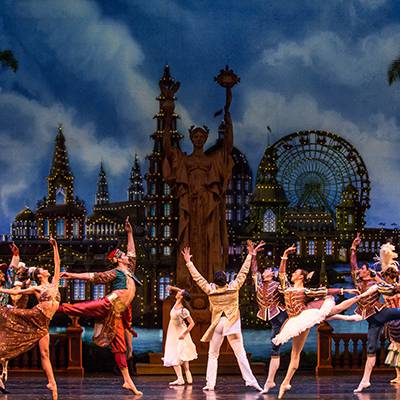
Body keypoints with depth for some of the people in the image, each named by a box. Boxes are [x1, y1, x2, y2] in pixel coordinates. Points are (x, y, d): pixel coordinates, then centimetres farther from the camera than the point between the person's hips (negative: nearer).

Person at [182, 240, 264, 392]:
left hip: (217, 324, 0)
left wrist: (188, 262, 8)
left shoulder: (210, 290, -6)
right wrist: (250, 255, 6)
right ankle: (250, 380, -13)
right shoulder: (234, 287, -7)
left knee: (213, 355, 9)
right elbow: (243, 272, -1)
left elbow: (197, 277, 0)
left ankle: (210, 383, 3)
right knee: (240, 353, -5)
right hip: (233, 323, 0)